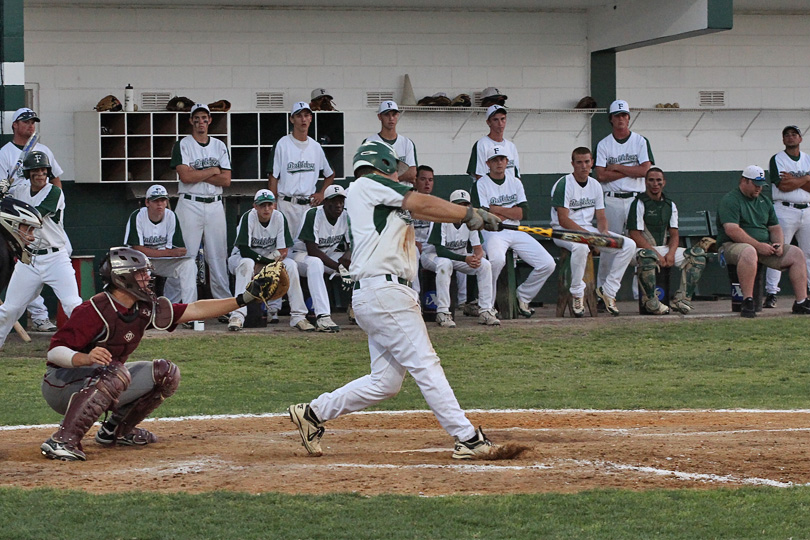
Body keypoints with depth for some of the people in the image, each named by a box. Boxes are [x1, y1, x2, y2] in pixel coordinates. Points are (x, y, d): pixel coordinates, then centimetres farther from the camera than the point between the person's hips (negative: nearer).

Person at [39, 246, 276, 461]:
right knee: (116, 373, -38)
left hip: (96, 384, 8)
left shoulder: (145, 309, -1)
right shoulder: (95, 311, -25)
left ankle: (116, 430, 13)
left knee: (165, 373, 5)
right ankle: (63, 441, -38)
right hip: (60, 386, -8)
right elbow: (54, 352, -29)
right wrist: (86, 358, -49)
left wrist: (245, 298, -2)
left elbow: (194, 310, 2)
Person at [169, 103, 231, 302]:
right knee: (185, 255, -6)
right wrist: (212, 170, -5)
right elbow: (185, 176, -13)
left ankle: (224, 299, 6)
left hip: (215, 205, 3)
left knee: (218, 256, 4)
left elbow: (226, 180, 2)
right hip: (190, 204, -3)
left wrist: (196, 174, -7)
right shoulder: (182, 145, 1)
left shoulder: (220, 146, 13)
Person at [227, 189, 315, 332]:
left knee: (291, 265, -21)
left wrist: (260, 265, -23)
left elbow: (283, 252, -12)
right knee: (247, 264, -38)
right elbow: (244, 251, -26)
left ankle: (298, 316, -20)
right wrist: (269, 260, -25)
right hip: (240, 258, -4)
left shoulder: (279, 218, -10)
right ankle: (238, 316, -44)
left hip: (269, 258, 4)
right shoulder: (248, 217, -21)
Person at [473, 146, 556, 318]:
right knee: (497, 259, -39)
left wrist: (496, 209, -6)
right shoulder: (481, 184, 0)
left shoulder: (515, 182, 15)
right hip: (492, 233, -5)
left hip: (516, 232, 6)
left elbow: (522, 212, 2)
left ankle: (523, 297, 11)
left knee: (547, 264, -9)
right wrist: (510, 213, -5)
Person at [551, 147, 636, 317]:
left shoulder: (595, 185, 11)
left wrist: (604, 232, -11)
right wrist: (588, 235, -25)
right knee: (581, 246, -42)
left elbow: (601, 216, 13)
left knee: (629, 245, -9)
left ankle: (608, 290, -4)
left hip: (588, 229, 7)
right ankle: (577, 294, -24)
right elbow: (563, 220, -18)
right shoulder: (564, 184, -12)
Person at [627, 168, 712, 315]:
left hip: (665, 249, 6)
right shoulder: (639, 203, -3)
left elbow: (674, 234, 12)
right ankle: (651, 302, -32)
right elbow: (635, 235, -11)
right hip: (643, 248, -6)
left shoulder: (670, 205, 16)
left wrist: (671, 253, -11)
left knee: (698, 254, -12)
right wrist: (657, 255, -19)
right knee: (646, 256, -42)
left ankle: (681, 298, -20)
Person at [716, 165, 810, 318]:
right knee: (749, 252, -42)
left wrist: (779, 244, -2)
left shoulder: (764, 201, 20)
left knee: (796, 253, -9)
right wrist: (758, 246, -22)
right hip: (733, 246, -7)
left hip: (764, 246, 7)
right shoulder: (730, 200, -7)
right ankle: (747, 302, -40)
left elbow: (775, 228, 21)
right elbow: (731, 230, -19)